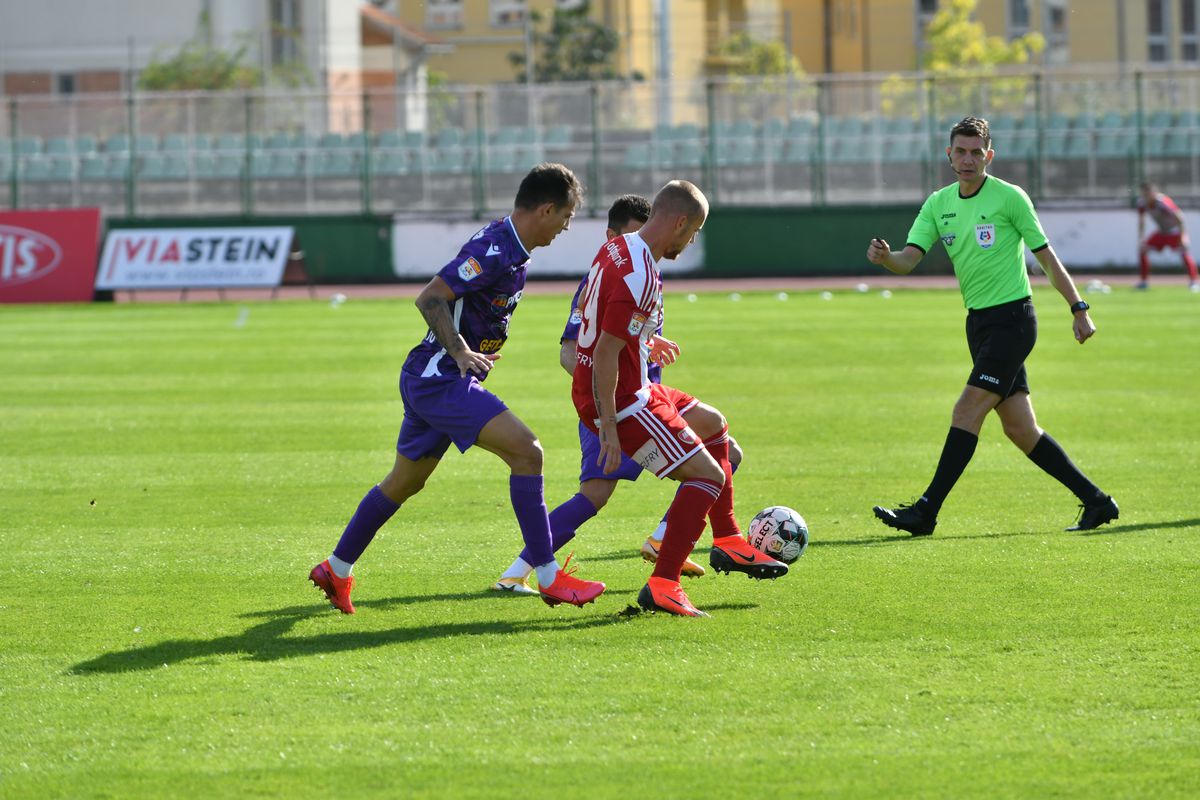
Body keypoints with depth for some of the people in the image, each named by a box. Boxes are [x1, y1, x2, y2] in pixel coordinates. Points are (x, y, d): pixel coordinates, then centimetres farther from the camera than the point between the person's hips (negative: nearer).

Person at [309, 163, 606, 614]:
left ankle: (336, 570, 33)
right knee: (525, 451, -18)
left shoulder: (511, 251, 11)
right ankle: (549, 579, -17)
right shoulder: (493, 251, -20)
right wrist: (460, 352, -29)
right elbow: (429, 299, -24)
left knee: (405, 482, 21)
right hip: (439, 379, -11)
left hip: (430, 378, 11)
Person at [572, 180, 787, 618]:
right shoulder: (639, 276, -24)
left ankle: (727, 541, 31)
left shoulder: (618, 249, 7)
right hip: (622, 401, -11)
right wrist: (608, 430, -26)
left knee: (712, 424, 27)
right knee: (709, 476, -10)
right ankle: (662, 585, -16)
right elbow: (606, 351, -27)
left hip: (632, 389, 11)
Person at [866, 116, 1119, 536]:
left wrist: (1078, 308, -3)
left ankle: (926, 512, -14)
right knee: (1020, 429, 6)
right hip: (979, 323, 7)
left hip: (1012, 319, -7)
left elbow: (1045, 256, -2)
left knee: (967, 411, -14)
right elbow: (909, 259, -1)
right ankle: (1096, 502, 15)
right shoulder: (939, 204, 8)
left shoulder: (1009, 197, -7)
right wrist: (886, 258, -24)